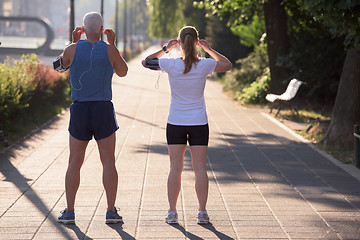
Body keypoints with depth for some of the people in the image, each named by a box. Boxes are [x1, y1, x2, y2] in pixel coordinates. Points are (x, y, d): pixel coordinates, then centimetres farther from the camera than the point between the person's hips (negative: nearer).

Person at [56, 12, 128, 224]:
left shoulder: (73, 49, -4)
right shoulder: (109, 50, -5)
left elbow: (63, 64, 18)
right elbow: (123, 72, 12)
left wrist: (74, 41, 21)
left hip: (79, 111, 1)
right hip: (103, 110, -1)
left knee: (74, 163, 7)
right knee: (109, 163, 6)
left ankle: (69, 212, 6)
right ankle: (111, 211, 5)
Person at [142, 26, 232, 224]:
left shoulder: (171, 65, -10)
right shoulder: (205, 65, -8)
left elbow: (146, 62, 7)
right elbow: (228, 65, 12)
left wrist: (165, 49, 8)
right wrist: (208, 49, 12)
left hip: (175, 124, 0)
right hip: (199, 123, 0)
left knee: (175, 168, 4)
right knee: (200, 167, 4)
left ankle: (172, 212, 4)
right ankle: (202, 212, 5)